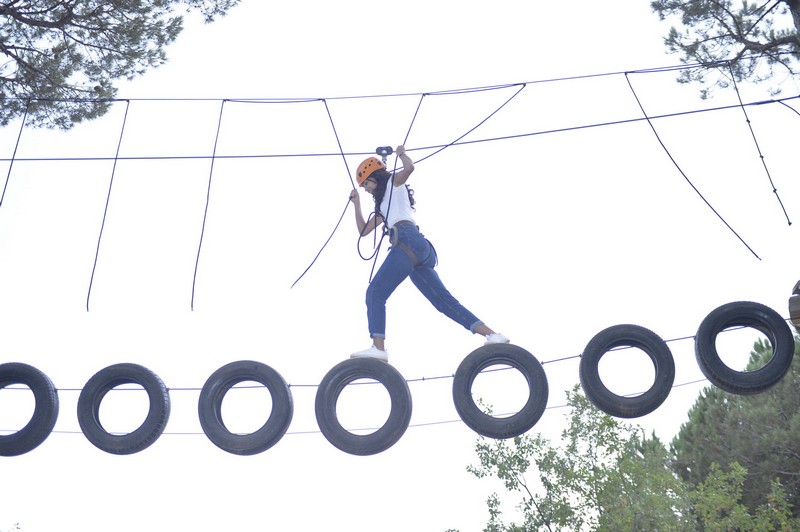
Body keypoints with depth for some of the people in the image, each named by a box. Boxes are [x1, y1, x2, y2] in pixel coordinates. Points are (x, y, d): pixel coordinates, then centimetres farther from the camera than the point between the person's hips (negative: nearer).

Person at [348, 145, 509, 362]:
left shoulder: (394, 182, 14)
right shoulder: (383, 206, 37)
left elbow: (409, 167, -8)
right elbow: (363, 230, 39)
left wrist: (401, 152, 11)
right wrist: (357, 202, 36)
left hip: (408, 241, -9)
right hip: (422, 249, 9)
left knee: (375, 293, -16)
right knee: (444, 300, 2)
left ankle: (378, 347, -32)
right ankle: (492, 335, -5)